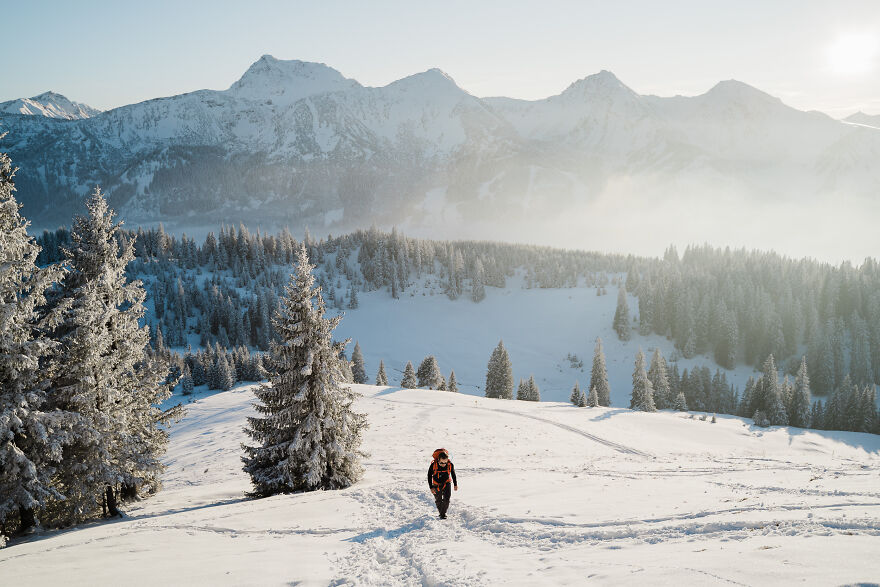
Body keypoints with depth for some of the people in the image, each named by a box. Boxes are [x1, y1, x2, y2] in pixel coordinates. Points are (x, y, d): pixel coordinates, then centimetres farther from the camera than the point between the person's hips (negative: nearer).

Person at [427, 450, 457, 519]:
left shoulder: (450, 464, -24)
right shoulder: (433, 465, -28)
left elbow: (453, 474, -3)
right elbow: (429, 476, -13)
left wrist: (455, 484, 5)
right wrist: (431, 487, -18)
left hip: (446, 483, 0)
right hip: (436, 484, 0)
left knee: (446, 499, -15)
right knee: (438, 501, 7)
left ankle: (443, 513, 1)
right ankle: (441, 513, 29)